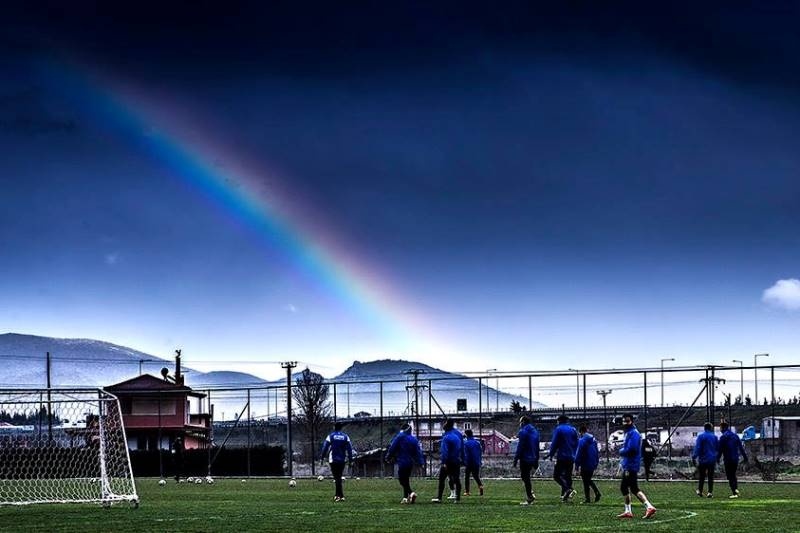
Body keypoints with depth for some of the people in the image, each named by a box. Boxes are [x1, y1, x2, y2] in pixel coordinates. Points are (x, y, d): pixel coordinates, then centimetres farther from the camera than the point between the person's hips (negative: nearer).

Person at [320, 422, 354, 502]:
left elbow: (325, 447, -2)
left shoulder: (331, 436, -1)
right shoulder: (345, 436, 6)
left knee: (337, 478, -7)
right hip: (342, 460, 3)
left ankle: (341, 496, -18)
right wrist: (350, 460, 7)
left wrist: (323, 457, 6)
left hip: (333, 460, -3)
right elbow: (349, 449, 4)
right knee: (339, 478, 16)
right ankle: (338, 495, 23)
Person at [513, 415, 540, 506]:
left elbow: (520, 447, -16)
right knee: (526, 477, 20)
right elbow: (537, 447, 17)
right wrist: (536, 460, 21)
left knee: (525, 478, -3)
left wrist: (516, 459, -13)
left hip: (525, 458, -8)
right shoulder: (535, 431, 14)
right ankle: (530, 494, 9)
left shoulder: (523, 431, -11)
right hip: (532, 459, 8)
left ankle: (529, 498, -5)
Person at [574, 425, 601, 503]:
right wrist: (596, 464, 21)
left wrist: (576, 467, -11)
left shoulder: (582, 440, -14)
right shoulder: (594, 440, 8)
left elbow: (578, 454, -15)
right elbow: (597, 453, 14)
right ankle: (597, 492, 3)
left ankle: (587, 499, 4)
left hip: (585, 465, -6)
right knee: (589, 479, 21)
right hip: (592, 465, 6)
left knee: (586, 482, 3)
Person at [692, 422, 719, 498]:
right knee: (710, 477, 5)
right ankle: (710, 492, -2)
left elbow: (697, 448, -14)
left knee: (701, 476, 10)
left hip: (702, 460, -2)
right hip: (712, 460, 2)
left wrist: (694, 457, -13)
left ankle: (699, 491, 14)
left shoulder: (701, 436, -7)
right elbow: (718, 448, 12)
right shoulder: (714, 437, 3)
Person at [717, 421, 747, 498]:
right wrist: (745, 457, 15)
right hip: (736, 459, 6)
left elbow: (720, 449, -10)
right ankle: (736, 488, 2)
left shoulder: (723, 437, -8)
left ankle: (734, 493, -10)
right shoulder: (735, 435, 10)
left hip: (728, 459, -6)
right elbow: (741, 448, 11)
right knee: (733, 475, 19)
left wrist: (718, 459, -3)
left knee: (730, 476, -3)